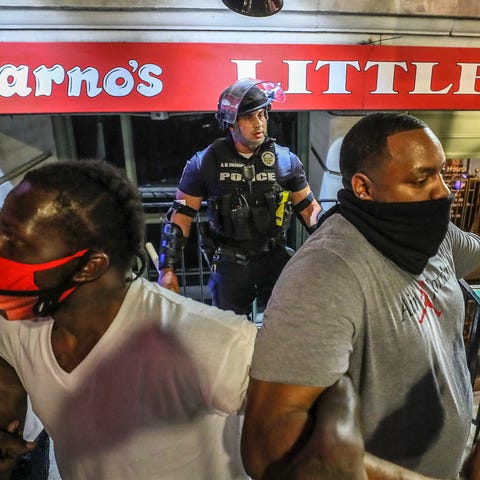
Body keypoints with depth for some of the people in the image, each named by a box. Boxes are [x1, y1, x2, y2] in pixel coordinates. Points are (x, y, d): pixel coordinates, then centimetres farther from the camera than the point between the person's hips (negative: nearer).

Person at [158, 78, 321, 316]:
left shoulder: (285, 160, -3)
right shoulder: (205, 163, -7)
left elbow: (309, 208, 6)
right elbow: (180, 216, -4)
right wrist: (167, 269, -7)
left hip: (275, 260, 2)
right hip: (229, 266, -1)